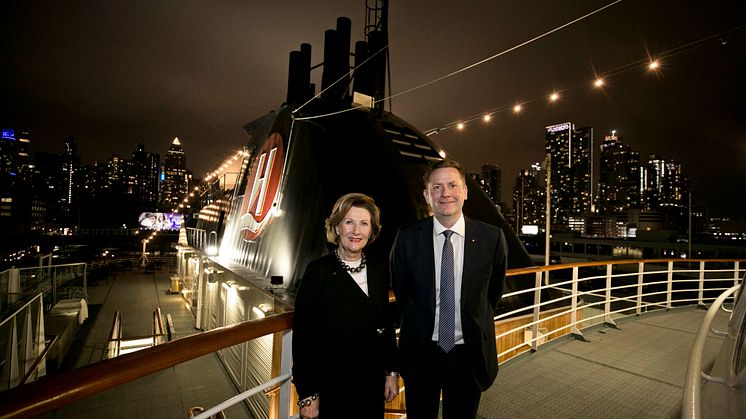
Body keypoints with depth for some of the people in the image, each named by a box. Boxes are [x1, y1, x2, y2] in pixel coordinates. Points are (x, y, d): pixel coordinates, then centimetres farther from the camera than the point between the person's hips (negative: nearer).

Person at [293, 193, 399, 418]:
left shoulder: (379, 271, -1)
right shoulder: (318, 271, -15)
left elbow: (387, 325, 7)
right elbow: (303, 335, -13)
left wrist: (391, 372, 7)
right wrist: (307, 395, -11)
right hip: (330, 385, -4)